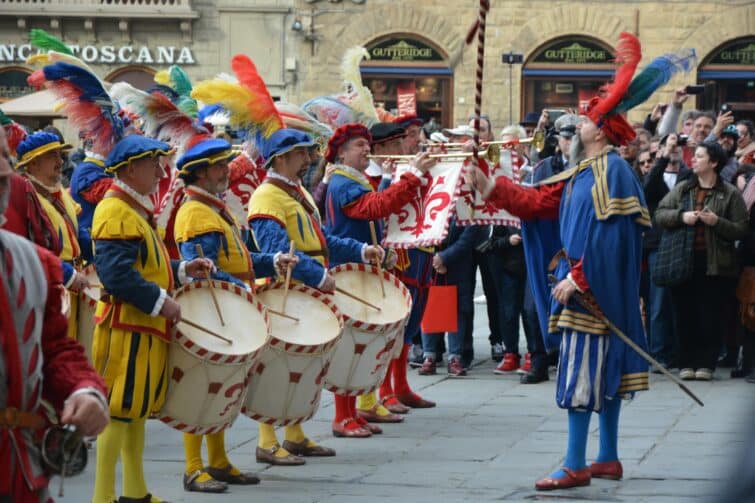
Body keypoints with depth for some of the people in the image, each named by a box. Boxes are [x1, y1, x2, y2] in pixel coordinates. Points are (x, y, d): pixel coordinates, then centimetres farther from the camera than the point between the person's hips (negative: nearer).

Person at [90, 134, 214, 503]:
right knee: (119, 409, -8)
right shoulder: (116, 213, -16)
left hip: (145, 328, 11)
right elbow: (116, 273, -25)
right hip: (127, 329, -11)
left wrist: (183, 270, 13)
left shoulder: (137, 210, 17)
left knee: (138, 408, 15)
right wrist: (161, 302, -21)